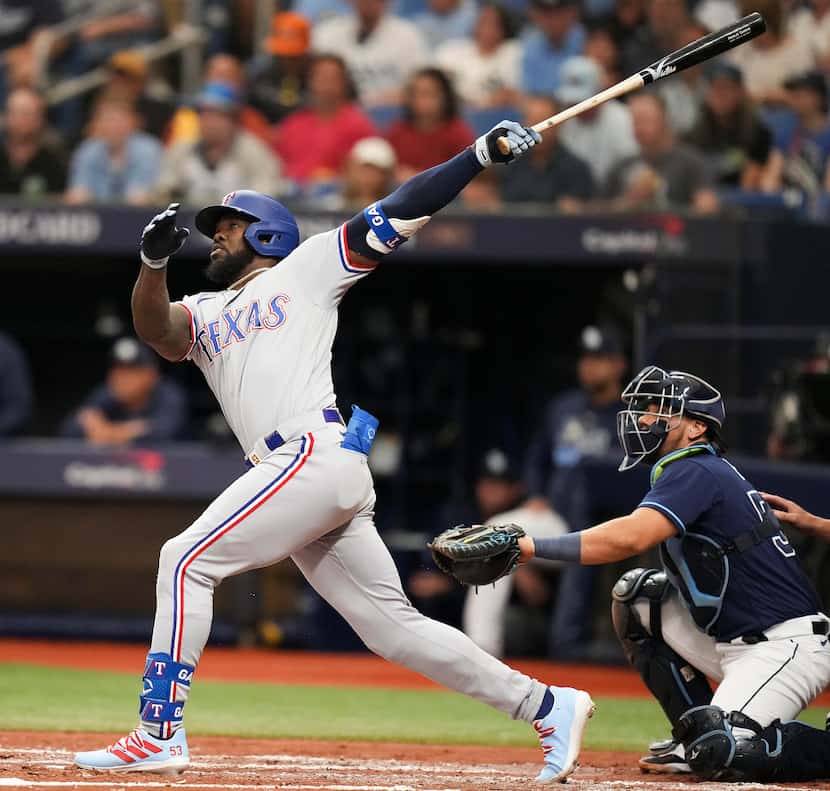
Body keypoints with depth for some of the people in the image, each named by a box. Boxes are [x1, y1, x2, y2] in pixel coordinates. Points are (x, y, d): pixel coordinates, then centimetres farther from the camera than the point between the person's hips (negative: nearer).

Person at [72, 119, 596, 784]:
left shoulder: (306, 267, 13)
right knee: (394, 627, 6)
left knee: (188, 561, -13)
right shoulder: (204, 313, 29)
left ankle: (159, 734, -14)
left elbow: (397, 214, 7)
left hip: (319, 452, -7)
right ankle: (548, 708, 10)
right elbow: (156, 328, 7)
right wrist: (155, 261, -11)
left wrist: (482, 154, -3)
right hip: (306, 479, 7)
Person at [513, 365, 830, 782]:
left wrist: (530, 545, -30)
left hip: (790, 646, -10)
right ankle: (698, 739, 11)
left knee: (723, 754, -27)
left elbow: (628, 537, -29)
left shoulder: (697, 472, -15)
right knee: (636, 593, 9)